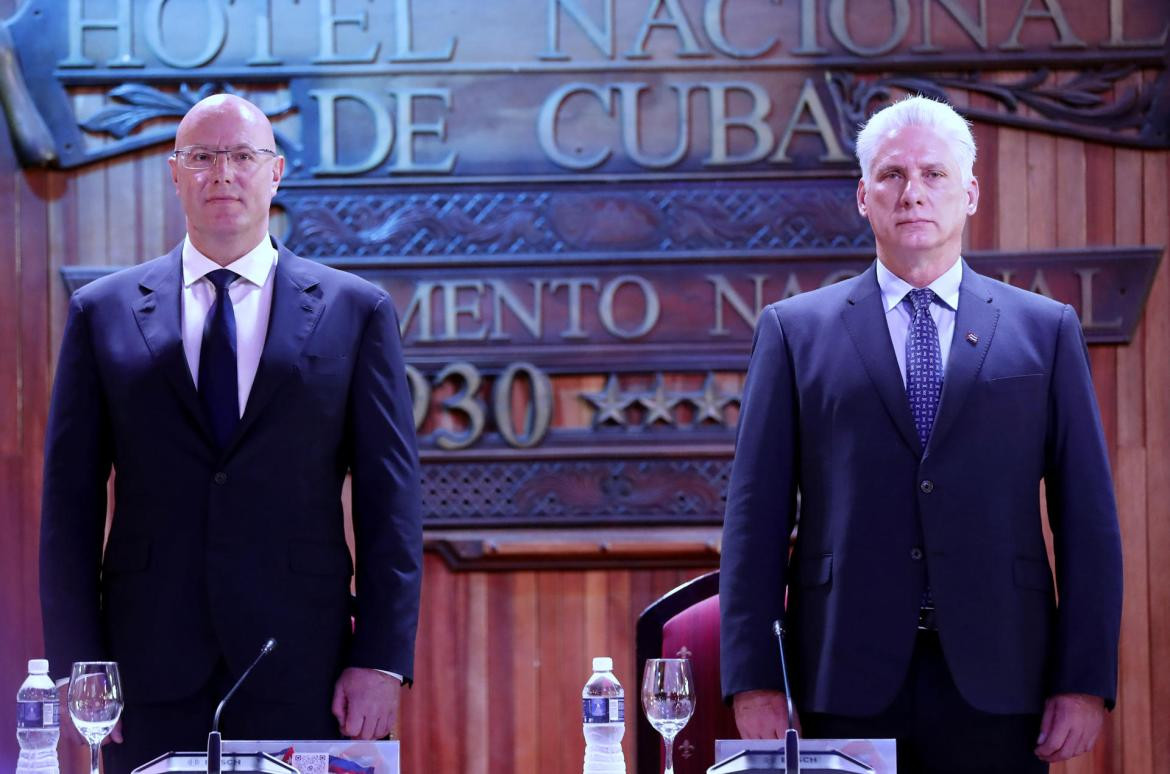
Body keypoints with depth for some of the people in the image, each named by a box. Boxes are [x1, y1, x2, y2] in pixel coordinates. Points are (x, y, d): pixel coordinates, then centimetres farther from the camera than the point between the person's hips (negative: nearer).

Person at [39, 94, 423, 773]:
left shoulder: (356, 311, 8)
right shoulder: (104, 312, 10)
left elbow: (390, 495, 4)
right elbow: (71, 502, 7)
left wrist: (382, 661, -4)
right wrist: (79, 665, -1)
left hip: (304, 671, 0)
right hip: (152, 681, 1)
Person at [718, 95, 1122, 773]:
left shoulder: (1045, 330, 10)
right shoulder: (794, 330, 9)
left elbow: (1088, 519, 7)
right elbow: (757, 516, 5)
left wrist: (1087, 681, -1)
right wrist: (753, 682, -3)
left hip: (995, 686, 1)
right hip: (848, 684, 0)